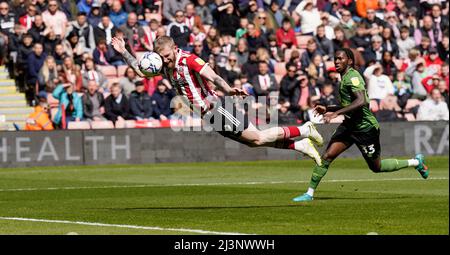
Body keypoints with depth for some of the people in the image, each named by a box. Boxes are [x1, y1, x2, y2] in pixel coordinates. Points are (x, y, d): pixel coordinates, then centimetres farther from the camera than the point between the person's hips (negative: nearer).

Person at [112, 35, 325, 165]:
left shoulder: (189, 60, -15)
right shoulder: (165, 66, 9)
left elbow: (213, 77, -26)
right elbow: (140, 70, 17)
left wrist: (228, 90, -43)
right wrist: (123, 52, 6)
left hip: (216, 108, -8)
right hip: (209, 118, 8)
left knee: (258, 138, -12)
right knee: (256, 142, 5)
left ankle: (304, 130, 3)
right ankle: (300, 146, 12)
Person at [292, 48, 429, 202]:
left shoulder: (353, 77, -19)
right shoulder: (344, 78, 11)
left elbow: (361, 101, -34)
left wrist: (336, 113, -37)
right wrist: (327, 109, 14)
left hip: (365, 127, -8)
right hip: (349, 125, 8)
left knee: (376, 167, 7)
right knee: (327, 156, -6)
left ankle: (416, 162, 25)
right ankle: (309, 193, -3)